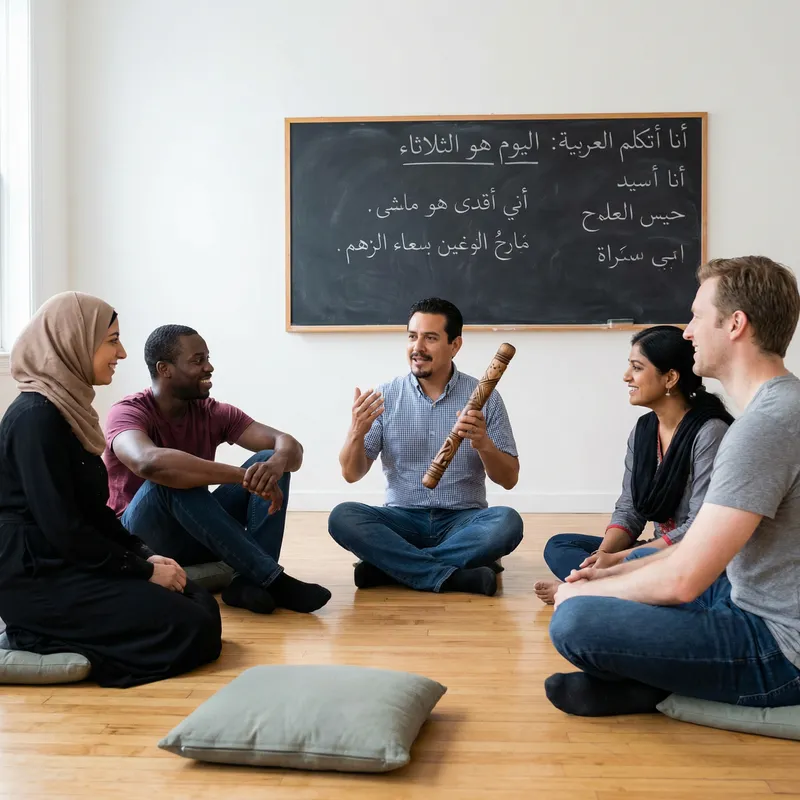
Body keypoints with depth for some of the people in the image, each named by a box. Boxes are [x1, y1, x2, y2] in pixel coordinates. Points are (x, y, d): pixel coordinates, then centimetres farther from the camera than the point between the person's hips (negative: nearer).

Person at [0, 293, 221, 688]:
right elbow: (62, 526, -22)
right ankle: (40, 636, -5)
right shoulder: (36, 416, -18)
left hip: (69, 563, 9)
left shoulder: (66, 408, 11)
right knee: (191, 628, -15)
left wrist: (144, 554, 2)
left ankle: (53, 635, 6)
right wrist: (144, 569, -14)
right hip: (39, 576, -9)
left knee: (203, 605, 0)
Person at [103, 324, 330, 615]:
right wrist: (244, 476, -44)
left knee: (270, 460, -14)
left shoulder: (214, 413, -2)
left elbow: (289, 444, -13)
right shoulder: (128, 412, -17)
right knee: (169, 478, -36)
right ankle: (271, 578, -34)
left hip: (198, 536, 5)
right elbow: (149, 462, -42)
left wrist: (277, 463, -39)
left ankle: (251, 580, -32)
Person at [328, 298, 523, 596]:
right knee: (342, 517, -26)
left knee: (507, 522, -31)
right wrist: (357, 432, -20)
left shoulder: (484, 396, -1)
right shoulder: (385, 397, 1)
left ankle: (387, 566, -22)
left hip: (463, 520, 0)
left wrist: (483, 444, -21)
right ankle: (452, 577, -27)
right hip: (402, 519, 1)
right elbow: (352, 474, 0)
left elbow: (509, 479, -1)